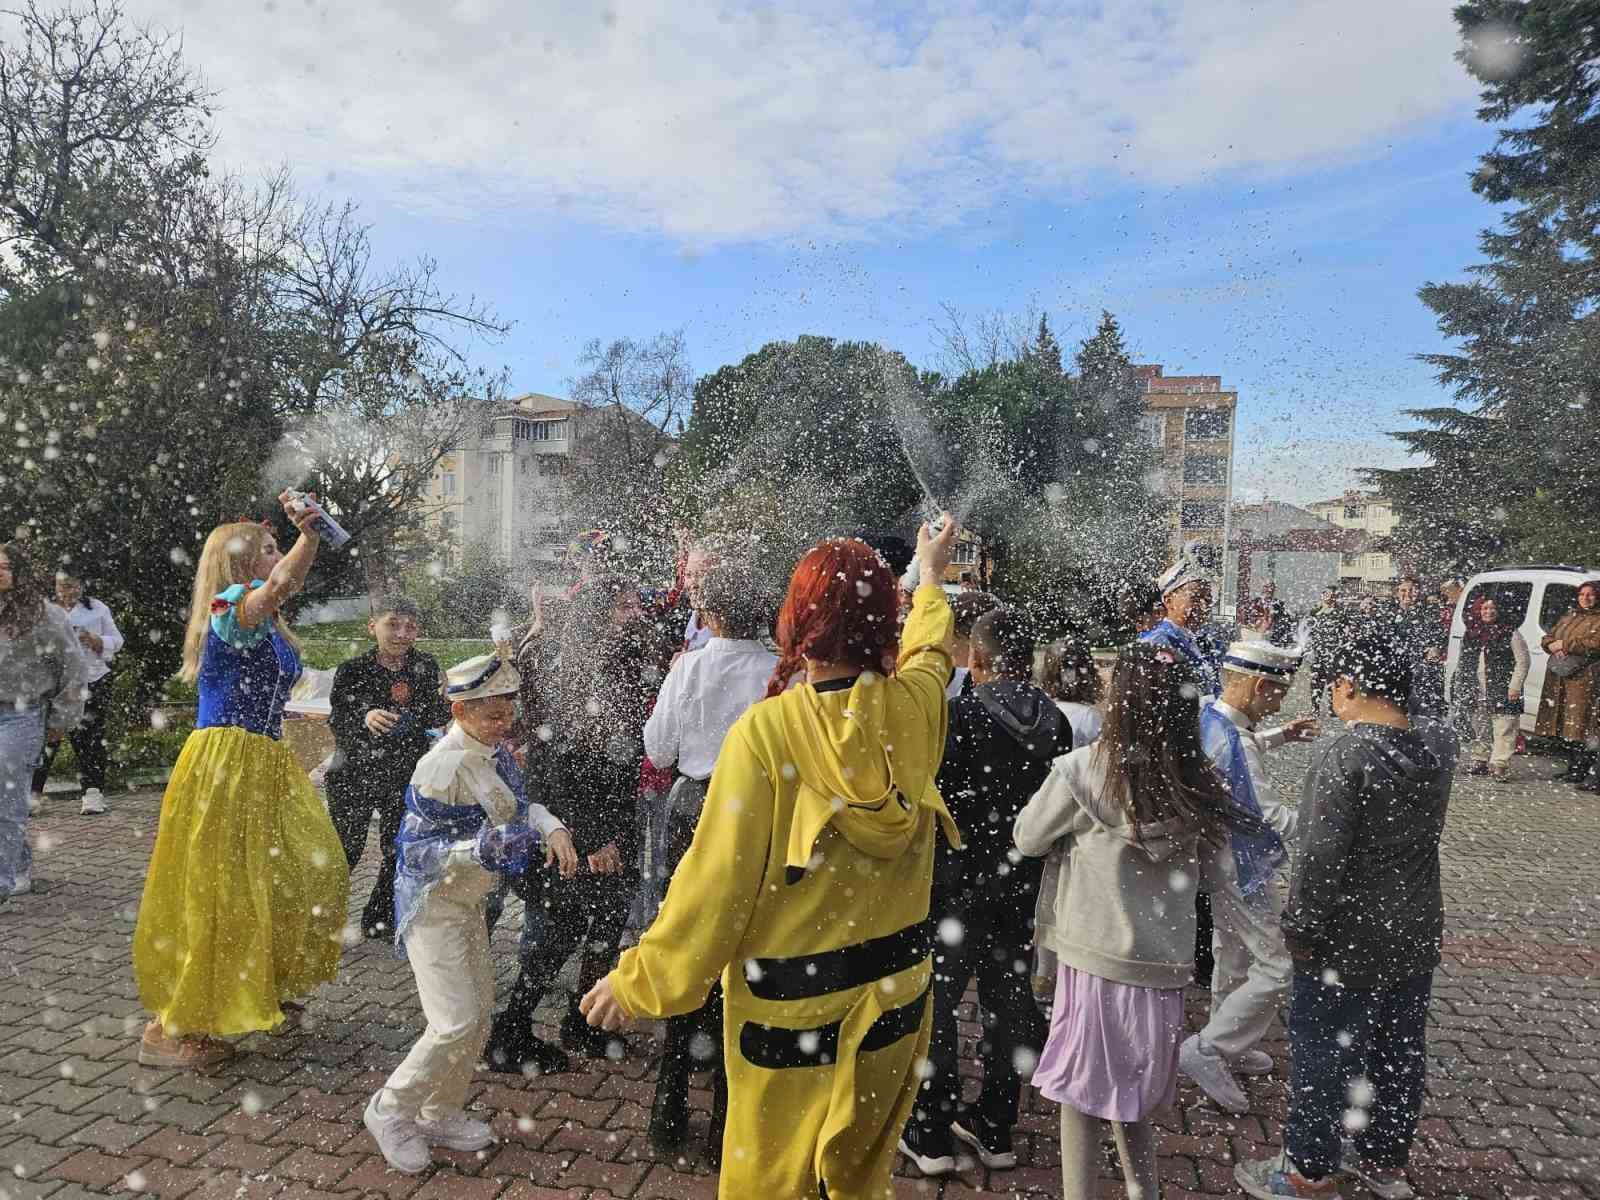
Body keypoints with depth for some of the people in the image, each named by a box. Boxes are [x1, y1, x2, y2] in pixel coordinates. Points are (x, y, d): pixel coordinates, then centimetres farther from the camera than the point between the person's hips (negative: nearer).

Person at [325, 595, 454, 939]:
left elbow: (437, 721, 0)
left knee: (400, 850, 12)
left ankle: (380, 918, 29)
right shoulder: (353, 670, -10)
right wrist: (364, 719, -33)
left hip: (405, 777, 3)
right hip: (355, 775, -3)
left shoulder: (425, 667, -2)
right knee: (345, 849, 5)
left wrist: (443, 699, -21)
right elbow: (336, 722, -13)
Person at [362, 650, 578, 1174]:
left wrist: (553, 828, -12)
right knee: (457, 1022, -9)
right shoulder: (443, 766, -26)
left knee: (480, 1013, 15)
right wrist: (482, 848, -37)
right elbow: (415, 849, -23)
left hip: (468, 901, 8)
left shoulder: (497, 751, -1)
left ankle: (440, 1114, 33)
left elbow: (520, 804, 9)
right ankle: (390, 1110, 14)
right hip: (433, 903, -8)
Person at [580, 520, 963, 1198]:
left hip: (790, 1010, -4)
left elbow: (717, 880, -18)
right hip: (894, 996, 5)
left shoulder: (765, 732, -22)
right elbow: (929, 649, 16)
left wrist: (638, 980, -5)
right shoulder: (915, 708, -9)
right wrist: (931, 578, 35)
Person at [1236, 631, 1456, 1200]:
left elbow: (1321, 858, -25)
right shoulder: (1438, 744, -5)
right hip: (1417, 936, 7)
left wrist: (1299, 929, -14)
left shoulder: (1346, 756, -25)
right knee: (1400, 1053, 21)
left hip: (1348, 943, -7)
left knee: (1322, 1057, 9)